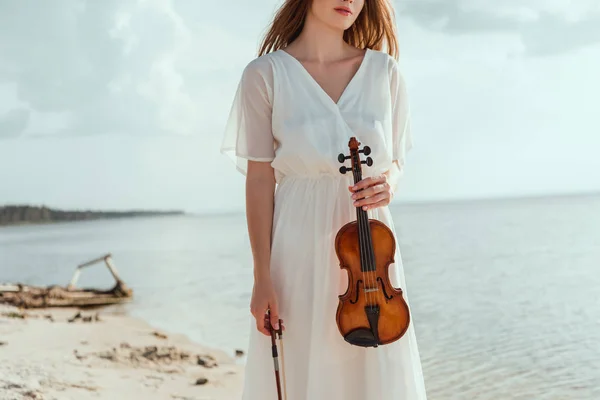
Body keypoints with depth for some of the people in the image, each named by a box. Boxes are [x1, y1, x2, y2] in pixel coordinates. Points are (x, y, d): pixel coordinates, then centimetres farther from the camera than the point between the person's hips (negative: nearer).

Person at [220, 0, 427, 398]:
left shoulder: (385, 71, 5)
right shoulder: (265, 74, -2)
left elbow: (395, 160, 13)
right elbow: (259, 179, -4)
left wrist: (388, 184, -11)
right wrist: (262, 277, -8)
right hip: (298, 248, -2)